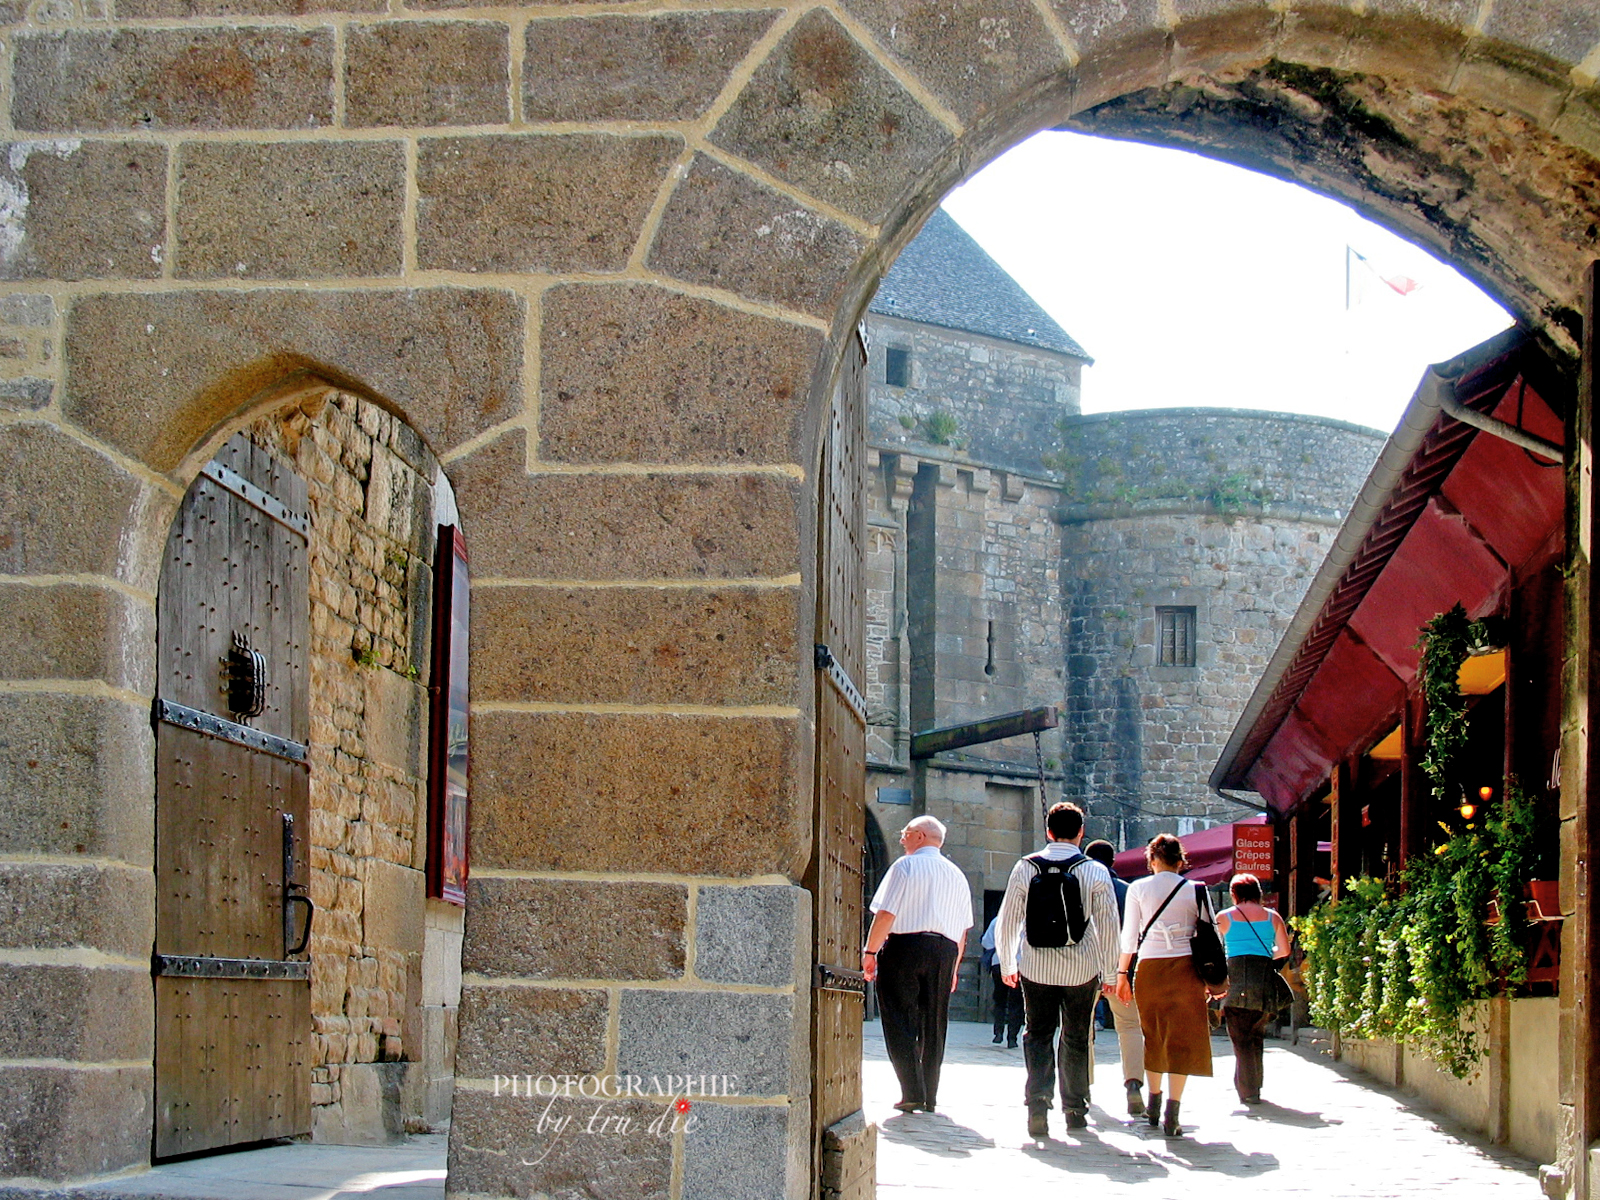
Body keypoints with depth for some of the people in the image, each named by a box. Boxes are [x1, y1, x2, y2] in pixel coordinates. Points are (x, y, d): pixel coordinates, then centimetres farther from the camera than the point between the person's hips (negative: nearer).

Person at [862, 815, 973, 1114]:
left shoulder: (905, 866, -2)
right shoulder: (956, 874, 16)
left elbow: (885, 913, -10)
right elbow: (963, 929, 15)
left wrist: (870, 951, -4)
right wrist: (953, 967, 21)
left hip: (905, 946, -6)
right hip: (944, 952, 6)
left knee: (900, 1022, -3)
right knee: (933, 1025, 10)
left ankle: (912, 1092, -12)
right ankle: (930, 1096, 13)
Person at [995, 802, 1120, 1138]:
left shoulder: (1026, 867, 1)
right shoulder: (1095, 872, -2)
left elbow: (1008, 919, 5)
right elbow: (1108, 925, -1)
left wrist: (1007, 963, 17)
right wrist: (1109, 972, 8)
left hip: (1036, 968, 0)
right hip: (1082, 968, 0)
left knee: (1038, 1035, 7)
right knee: (1076, 1039, 13)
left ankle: (1037, 1105, -10)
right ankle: (1075, 1110, 19)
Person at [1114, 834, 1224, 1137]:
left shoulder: (1138, 888, 2)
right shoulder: (1194, 890, 2)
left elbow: (1129, 936, 1)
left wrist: (1122, 973, 7)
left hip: (1150, 967, 1)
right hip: (1184, 965, -1)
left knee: (1153, 1036, 17)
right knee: (1181, 1040, 0)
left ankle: (1154, 1105, 27)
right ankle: (1172, 1114, -10)